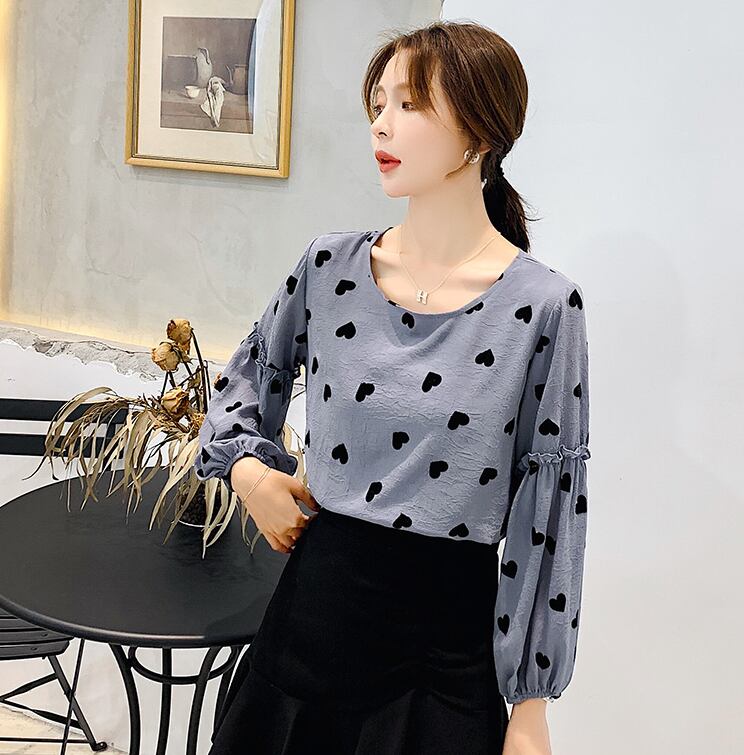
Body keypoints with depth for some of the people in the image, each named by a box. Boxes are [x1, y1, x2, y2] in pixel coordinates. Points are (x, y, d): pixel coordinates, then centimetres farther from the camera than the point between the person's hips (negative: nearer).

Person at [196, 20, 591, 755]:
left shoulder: (543, 305, -13)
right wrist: (248, 468, -3)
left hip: (446, 636, -3)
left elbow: (548, 510, -8)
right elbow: (248, 374, 17)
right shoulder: (330, 266, -2)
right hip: (314, 605, 4)